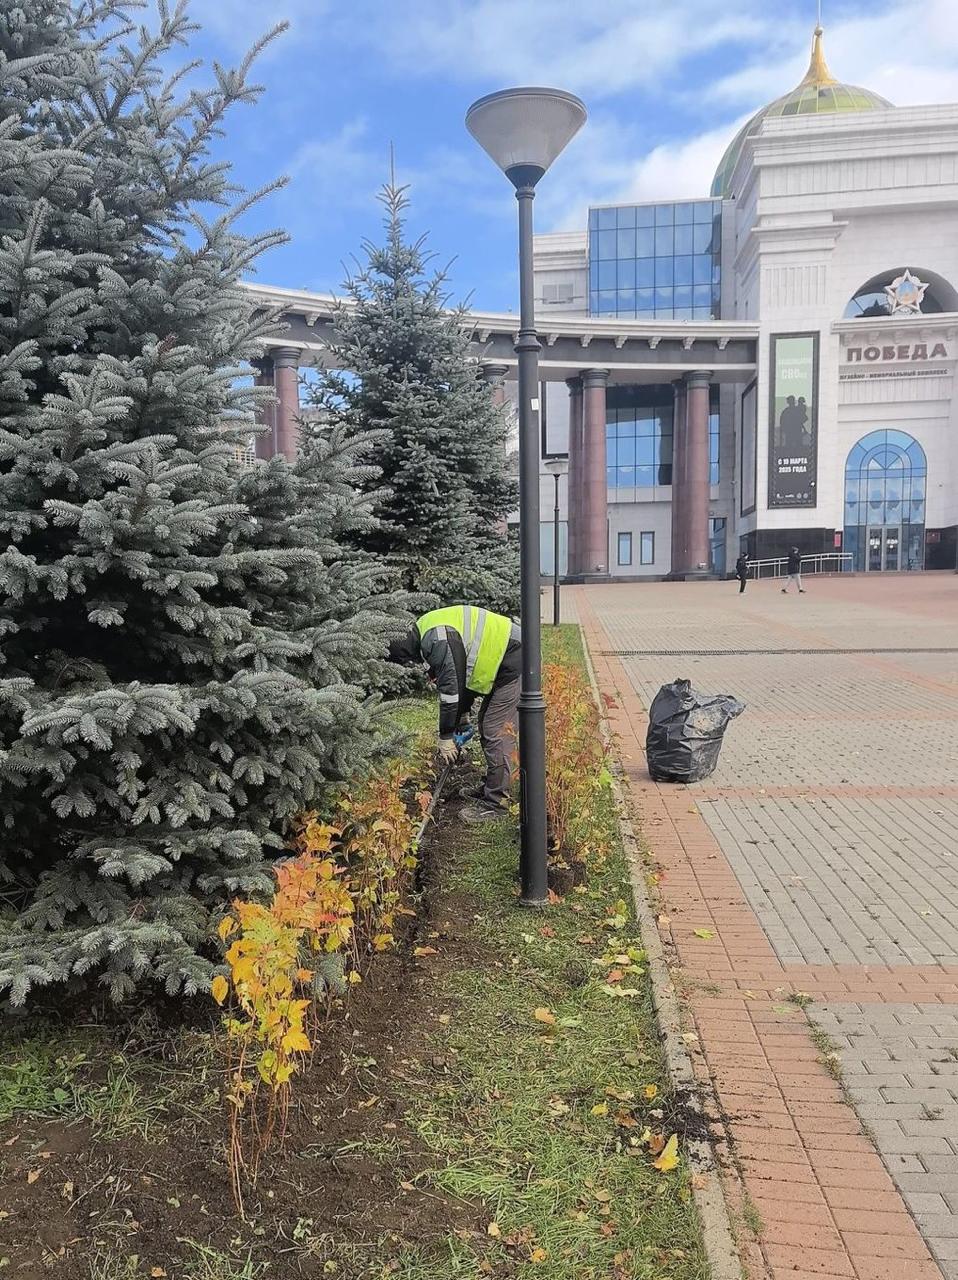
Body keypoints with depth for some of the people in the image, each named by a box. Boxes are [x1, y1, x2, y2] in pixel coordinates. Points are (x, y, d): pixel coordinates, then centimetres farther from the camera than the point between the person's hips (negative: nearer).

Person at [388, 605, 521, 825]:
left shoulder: (440, 642, -24)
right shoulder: (428, 634, 8)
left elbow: (451, 690, -22)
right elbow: (463, 673, 17)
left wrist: (446, 737, -12)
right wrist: (463, 714, 18)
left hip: (512, 661, -11)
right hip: (501, 661, 11)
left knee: (496, 732, -9)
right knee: (487, 726, 16)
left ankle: (495, 803, -4)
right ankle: (492, 790, 25)